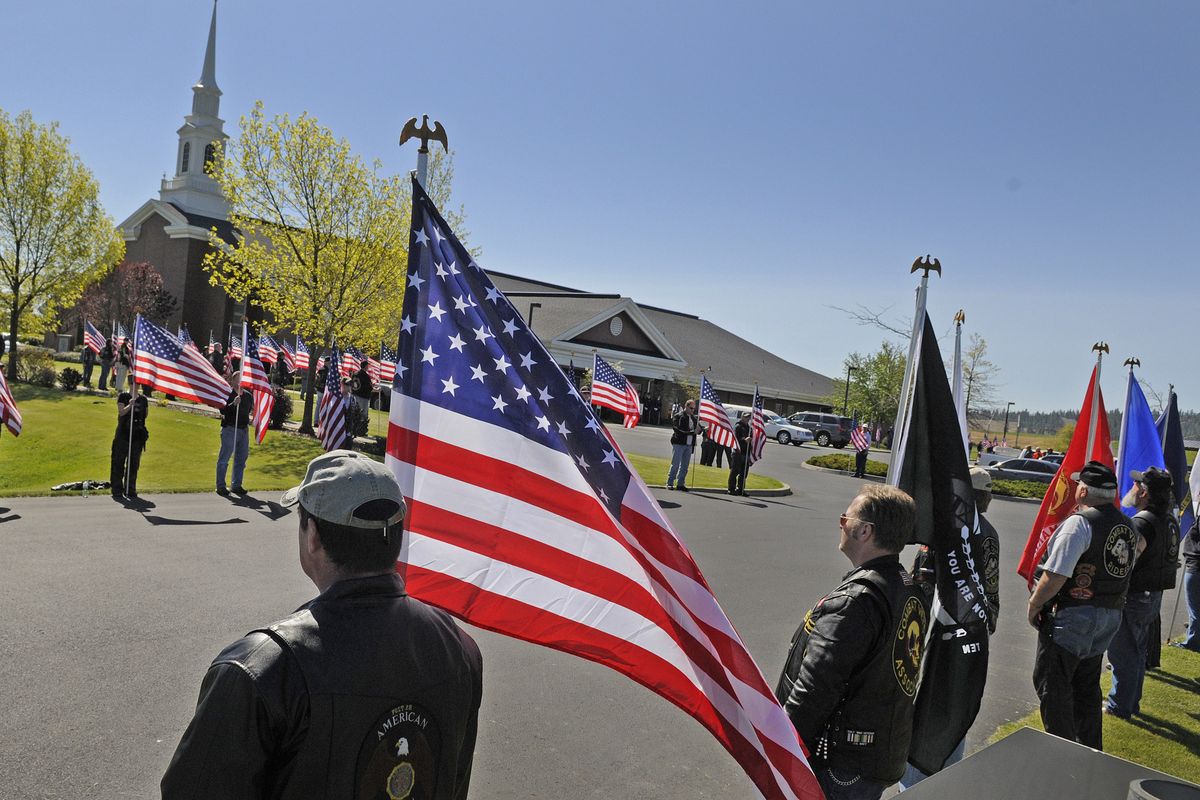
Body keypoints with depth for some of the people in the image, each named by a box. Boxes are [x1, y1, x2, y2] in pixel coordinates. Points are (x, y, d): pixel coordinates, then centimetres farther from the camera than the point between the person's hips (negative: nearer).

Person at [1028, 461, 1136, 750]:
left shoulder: (1079, 523, -19)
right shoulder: (1127, 526, 7)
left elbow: (1055, 575, -22)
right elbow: (1124, 572, 15)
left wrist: (1034, 607, -10)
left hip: (1073, 616, -8)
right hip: (1111, 615, 9)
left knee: (1051, 684, 2)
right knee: (1087, 686, 19)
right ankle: (1091, 750, 28)